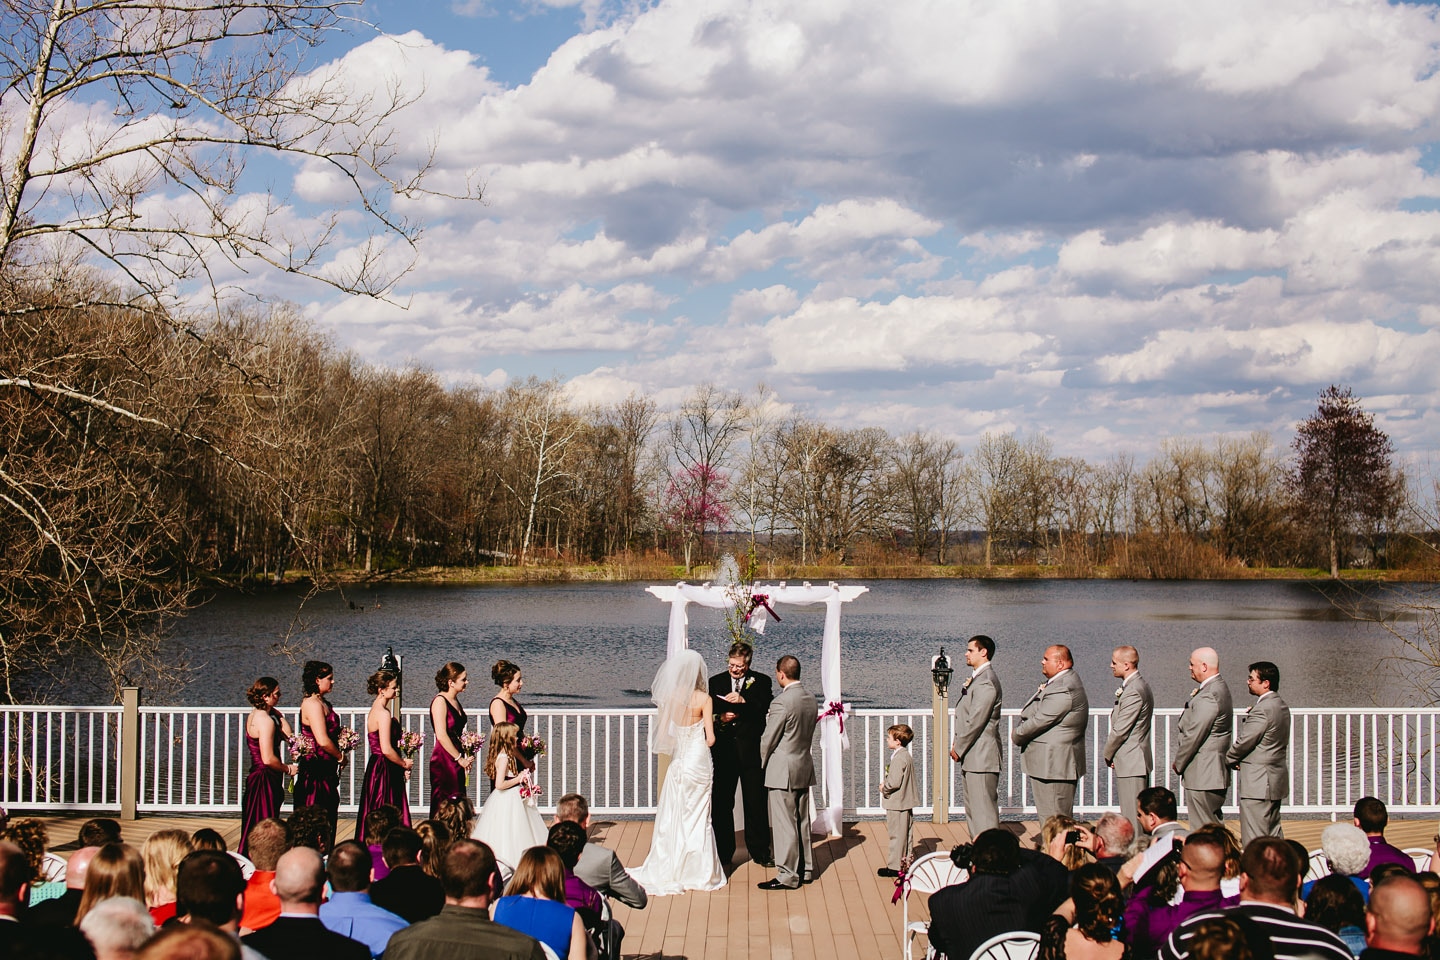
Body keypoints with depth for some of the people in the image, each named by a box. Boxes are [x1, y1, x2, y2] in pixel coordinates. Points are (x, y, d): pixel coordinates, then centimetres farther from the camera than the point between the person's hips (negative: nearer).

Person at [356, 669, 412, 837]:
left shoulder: (375, 710, 12)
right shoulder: (383, 713, -18)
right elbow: (386, 750, -22)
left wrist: (401, 763, 10)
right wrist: (404, 764, -7)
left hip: (376, 768, 10)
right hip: (385, 771, -10)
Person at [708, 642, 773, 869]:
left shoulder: (761, 682, 3)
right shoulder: (715, 682, 10)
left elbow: (767, 709, -11)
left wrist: (743, 701, -23)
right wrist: (720, 718, -10)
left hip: (752, 750, -2)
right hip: (724, 751, 2)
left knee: (756, 804, 3)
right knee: (721, 804, 4)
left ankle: (760, 852, 14)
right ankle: (723, 853, 13)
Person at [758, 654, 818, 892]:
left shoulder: (781, 702, -19)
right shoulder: (811, 701, 5)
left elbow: (768, 739, -12)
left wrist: (763, 762, 4)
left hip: (783, 770, -8)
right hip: (805, 767, 8)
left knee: (784, 824, -2)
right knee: (802, 821, 16)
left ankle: (787, 876, 1)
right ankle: (805, 869, 24)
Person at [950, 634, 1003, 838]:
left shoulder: (985, 681, -17)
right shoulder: (976, 678, 16)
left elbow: (976, 720, -20)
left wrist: (958, 749, -12)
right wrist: (957, 743, 10)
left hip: (981, 756, -11)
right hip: (972, 756, 11)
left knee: (984, 810, -8)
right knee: (972, 809, 16)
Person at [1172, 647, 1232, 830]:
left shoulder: (1208, 695, -21)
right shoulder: (1219, 688, 13)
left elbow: (1194, 735, -19)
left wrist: (1178, 763, -8)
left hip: (1203, 775, -11)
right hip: (1212, 773, 11)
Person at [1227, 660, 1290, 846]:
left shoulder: (1263, 709, -19)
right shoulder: (1281, 706, 13)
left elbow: (1245, 741, -16)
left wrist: (1229, 759, 1)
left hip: (1257, 784, -10)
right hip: (1276, 780, 10)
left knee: (1254, 842, -7)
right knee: (1273, 835, 14)